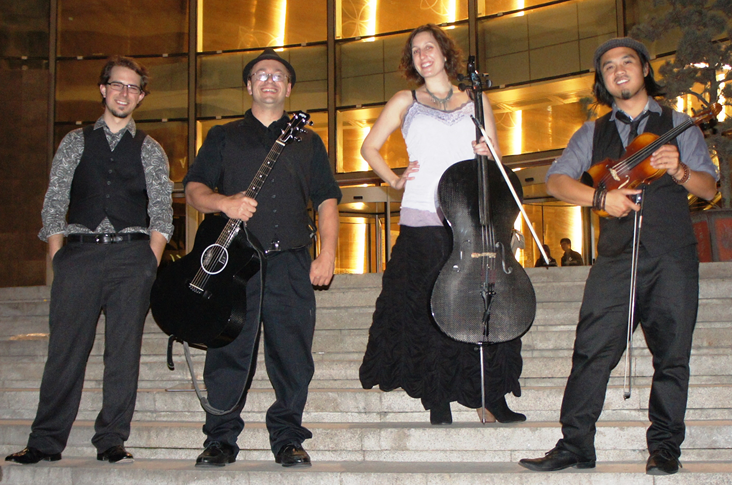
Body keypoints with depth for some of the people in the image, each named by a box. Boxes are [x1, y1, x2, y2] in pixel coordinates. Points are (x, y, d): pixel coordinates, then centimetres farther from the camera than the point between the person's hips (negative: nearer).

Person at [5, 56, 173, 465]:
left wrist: (151, 265, -6)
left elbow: (161, 213, 7)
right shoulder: (76, 143, 16)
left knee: (125, 351, -3)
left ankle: (111, 441, 5)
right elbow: (54, 204, 11)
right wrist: (58, 257, -2)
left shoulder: (150, 150, 14)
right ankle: (46, 442, 5)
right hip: (79, 251, 0)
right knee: (66, 349, -2)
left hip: (131, 253, 0)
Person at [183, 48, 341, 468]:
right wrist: (225, 203, -12)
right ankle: (221, 440, 7)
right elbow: (193, 189, 10)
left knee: (293, 356, -2)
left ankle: (288, 440, 8)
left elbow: (327, 200, 14)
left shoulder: (307, 142, 20)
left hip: (291, 264, 1)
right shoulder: (223, 138, 18)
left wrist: (328, 253, 1)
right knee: (228, 352, -3)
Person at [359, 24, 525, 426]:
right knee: (427, 313, -4)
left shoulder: (475, 101, 18)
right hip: (422, 221, -1)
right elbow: (370, 147, 15)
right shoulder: (405, 102, 15)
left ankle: (490, 399, 4)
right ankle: (439, 405, 3)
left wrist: (487, 155, -3)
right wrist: (394, 180, 2)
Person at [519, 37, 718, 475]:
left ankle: (665, 446, 11)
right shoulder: (593, 134, 17)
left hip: (672, 258, 0)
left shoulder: (678, 126, 14)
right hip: (617, 257, 1)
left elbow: (710, 188, 8)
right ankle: (575, 445, -3)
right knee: (592, 350, -7)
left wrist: (680, 171, -14)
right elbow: (556, 180, 6)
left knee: (671, 354, 0)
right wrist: (600, 197, -11)